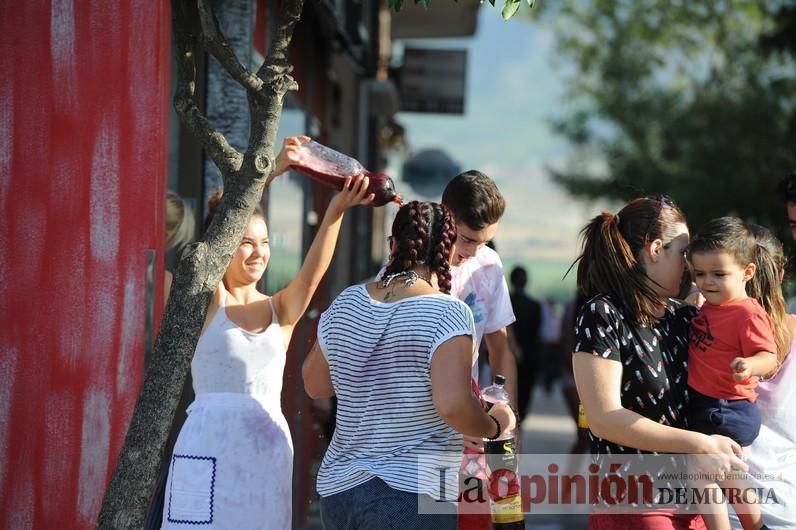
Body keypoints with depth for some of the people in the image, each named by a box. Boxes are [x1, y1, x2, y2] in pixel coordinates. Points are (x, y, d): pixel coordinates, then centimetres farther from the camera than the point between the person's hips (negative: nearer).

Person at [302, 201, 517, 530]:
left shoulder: (345, 305, 4)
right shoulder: (448, 313, -12)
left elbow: (315, 385, 16)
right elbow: (452, 405, -23)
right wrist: (495, 427, -5)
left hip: (338, 488, 6)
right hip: (412, 496, -6)